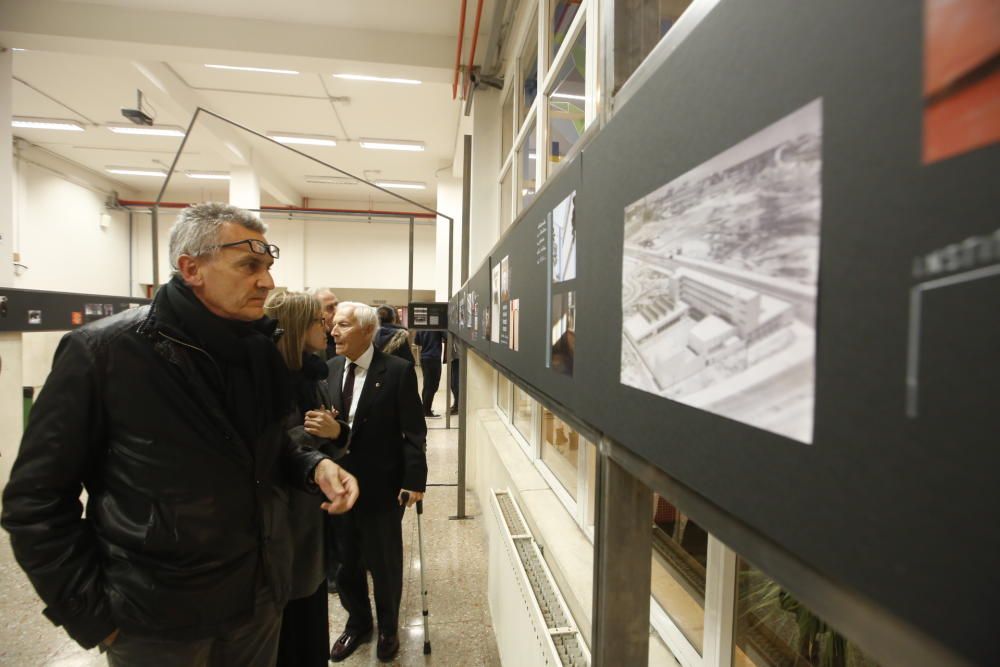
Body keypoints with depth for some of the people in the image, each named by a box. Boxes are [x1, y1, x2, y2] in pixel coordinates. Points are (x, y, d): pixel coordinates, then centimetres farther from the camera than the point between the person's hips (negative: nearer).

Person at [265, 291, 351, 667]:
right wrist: (308, 433, -21)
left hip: (312, 513, 6)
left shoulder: (316, 377, 4)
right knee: (280, 619, 10)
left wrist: (336, 432, -12)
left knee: (311, 611, 17)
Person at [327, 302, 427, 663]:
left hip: (382, 486, -4)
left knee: (384, 563, 15)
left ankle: (388, 627, 43)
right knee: (344, 562, 20)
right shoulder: (329, 369, 2)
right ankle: (358, 622, 47)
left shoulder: (398, 371, -14)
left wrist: (414, 481, -15)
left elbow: (413, 432, -13)